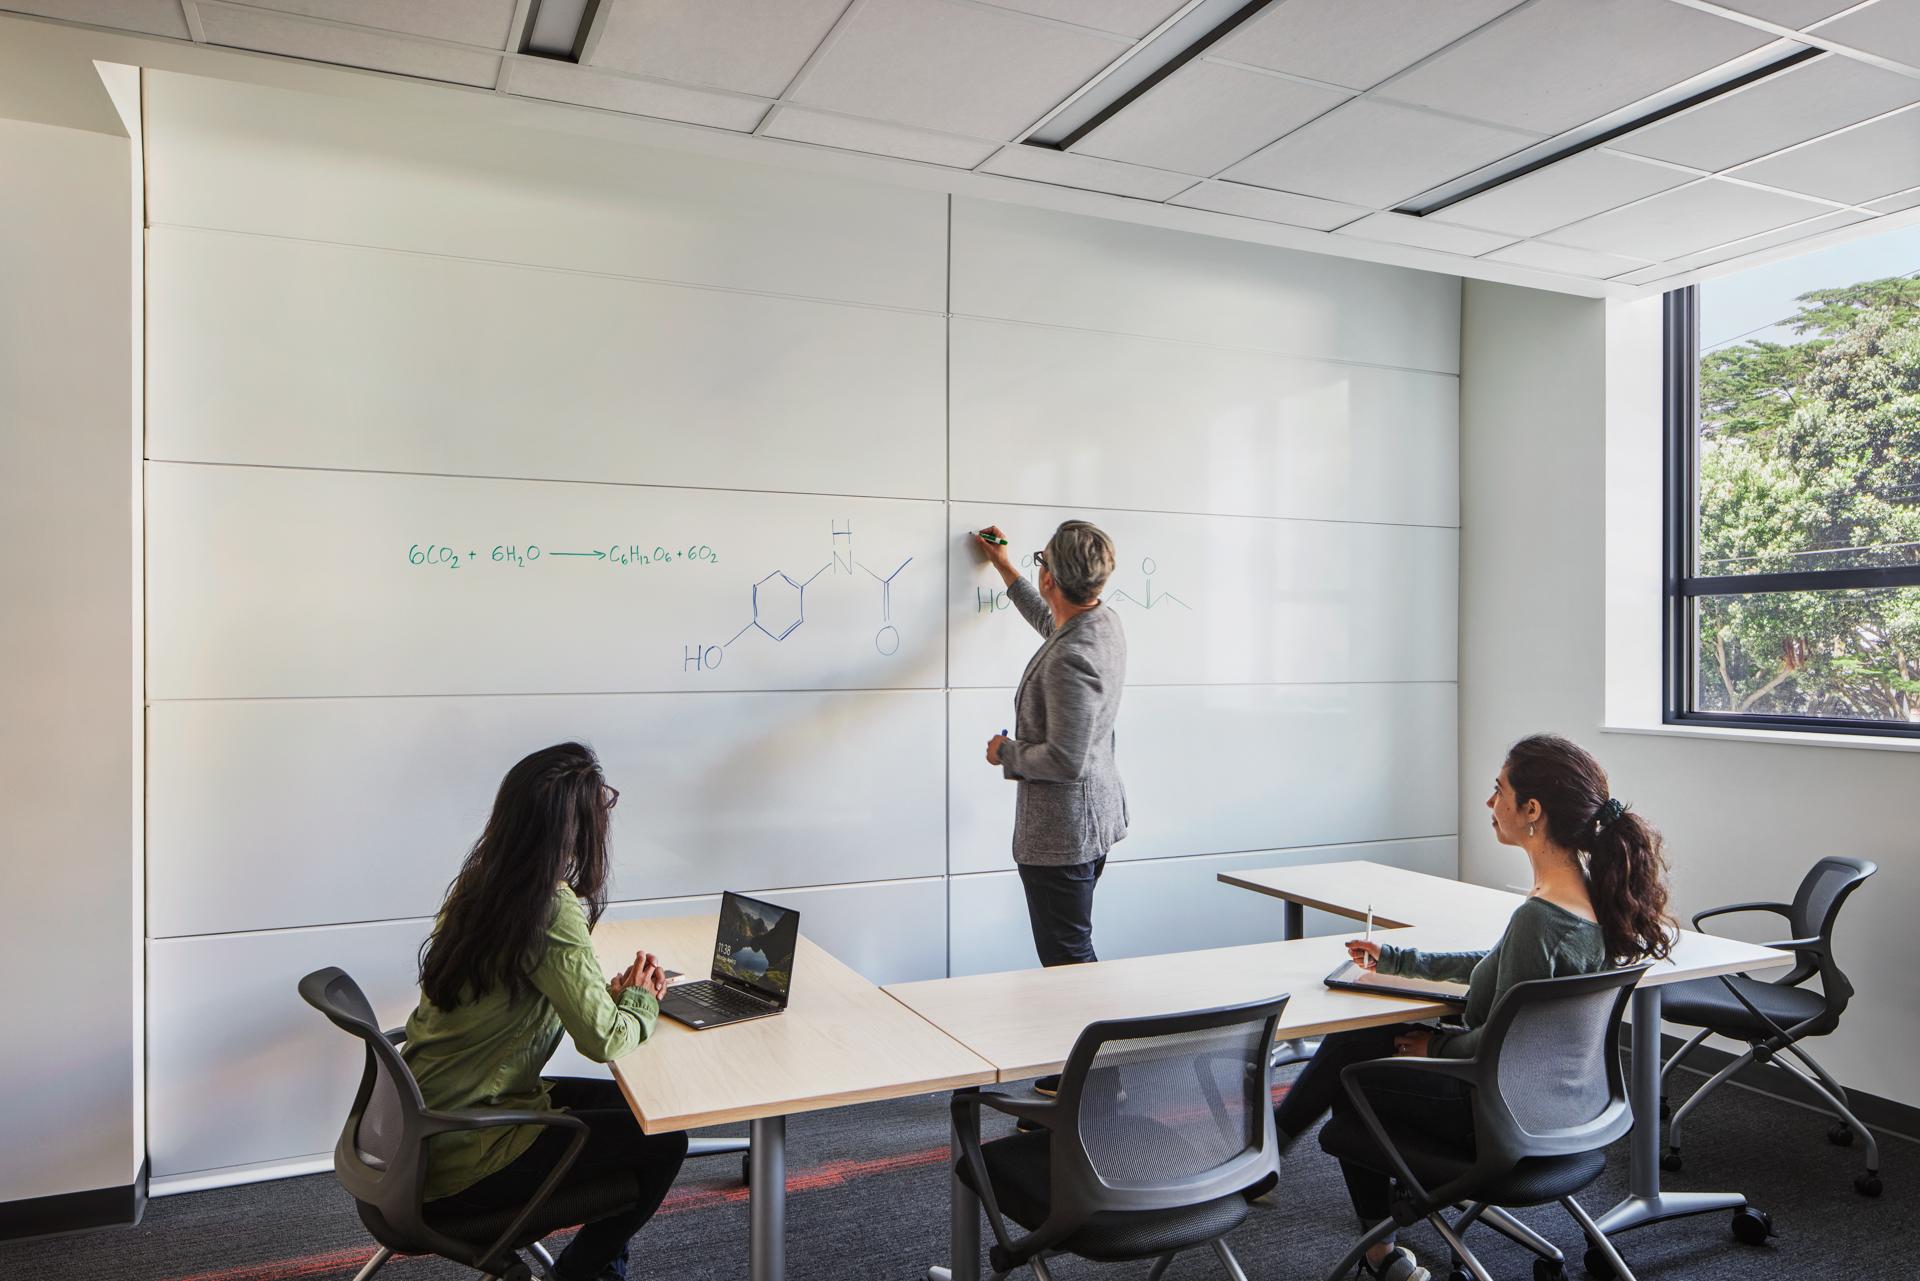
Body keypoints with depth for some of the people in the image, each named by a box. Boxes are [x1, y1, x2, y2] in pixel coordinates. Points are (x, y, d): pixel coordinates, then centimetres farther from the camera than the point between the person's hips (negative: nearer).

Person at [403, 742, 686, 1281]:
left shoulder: (479, 885, 0)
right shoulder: (551, 912, -27)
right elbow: (604, 1040, -25)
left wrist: (610, 990, 0)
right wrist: (641, 1001, -4)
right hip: (459, 1158, -9)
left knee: (631, 1107, 17)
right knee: (662, 1141, 0)